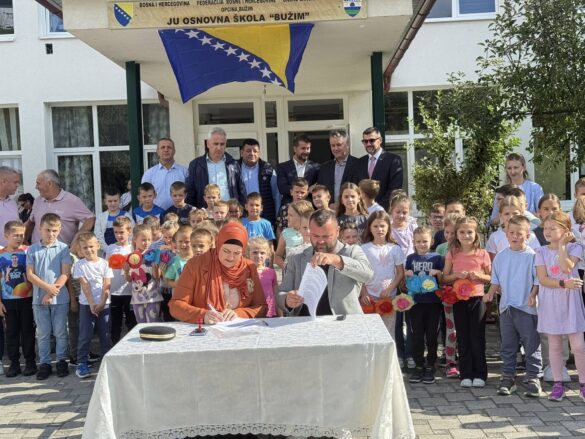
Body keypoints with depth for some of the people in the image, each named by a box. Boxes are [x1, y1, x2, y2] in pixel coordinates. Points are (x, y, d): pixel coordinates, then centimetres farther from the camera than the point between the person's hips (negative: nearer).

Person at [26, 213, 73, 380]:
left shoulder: (63, 248, -2)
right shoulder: (32, 250, 3)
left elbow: (65, 273, -6)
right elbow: (30, 275, -2)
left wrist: (52, 293, -12)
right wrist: (48, 287, -14)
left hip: (60, 298, -1)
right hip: (39, 298, 1)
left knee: (60, 332, 6)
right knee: (42, 333, 9)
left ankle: (61, 361, 18)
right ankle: (45, 363, 18)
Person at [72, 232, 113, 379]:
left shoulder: (105, 263, 2)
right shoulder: (80, 265, -1)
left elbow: (106, 285, -3)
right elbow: (85, 285, -8)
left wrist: (101, 303, -14)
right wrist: (92, 304, -16)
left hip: (104, 304, 1)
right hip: (86, 304, -1)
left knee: (105, 335, 5)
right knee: (85, 335, -1)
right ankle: (82, 363, 8)